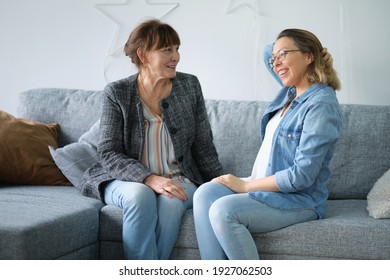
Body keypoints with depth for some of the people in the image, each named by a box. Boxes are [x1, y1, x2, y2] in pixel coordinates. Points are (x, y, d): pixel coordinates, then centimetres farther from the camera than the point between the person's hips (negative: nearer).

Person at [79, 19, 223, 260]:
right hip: (128, 181, -1)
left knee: (171, 202, -33)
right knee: (140, 196, -36)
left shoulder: (189, 85, 5)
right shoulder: (116, 93, -3)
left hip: (179, 180, 1)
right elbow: (109, 154, -8)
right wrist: (150, 179, -23)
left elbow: (204, 147, 9)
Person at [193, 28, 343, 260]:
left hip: (299, 199, -9)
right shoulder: (288, 93, 11)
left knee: (223, 210, -29)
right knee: (205, 194, -15)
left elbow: (302, 175, -21)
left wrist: (245, 185, -15)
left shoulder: (322, 106, -16)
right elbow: (269, 52, 34)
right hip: (264, 184, 9)